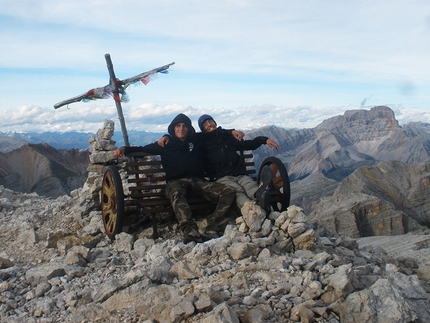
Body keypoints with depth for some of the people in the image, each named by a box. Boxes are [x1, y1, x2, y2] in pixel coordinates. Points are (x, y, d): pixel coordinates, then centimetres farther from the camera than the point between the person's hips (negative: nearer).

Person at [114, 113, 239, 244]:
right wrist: (124, 149, 3)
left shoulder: (197, 139, 19)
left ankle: (211, 228, -34)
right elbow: (143, 149, 17)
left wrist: (231, 132, 14)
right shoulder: (166, 144, 15)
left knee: (228, 192, -22)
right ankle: (191, 231, -57)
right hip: (176, 182, -2)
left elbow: (216, 132, 28)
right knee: (176, 192, -42)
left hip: (198, 181, 2)